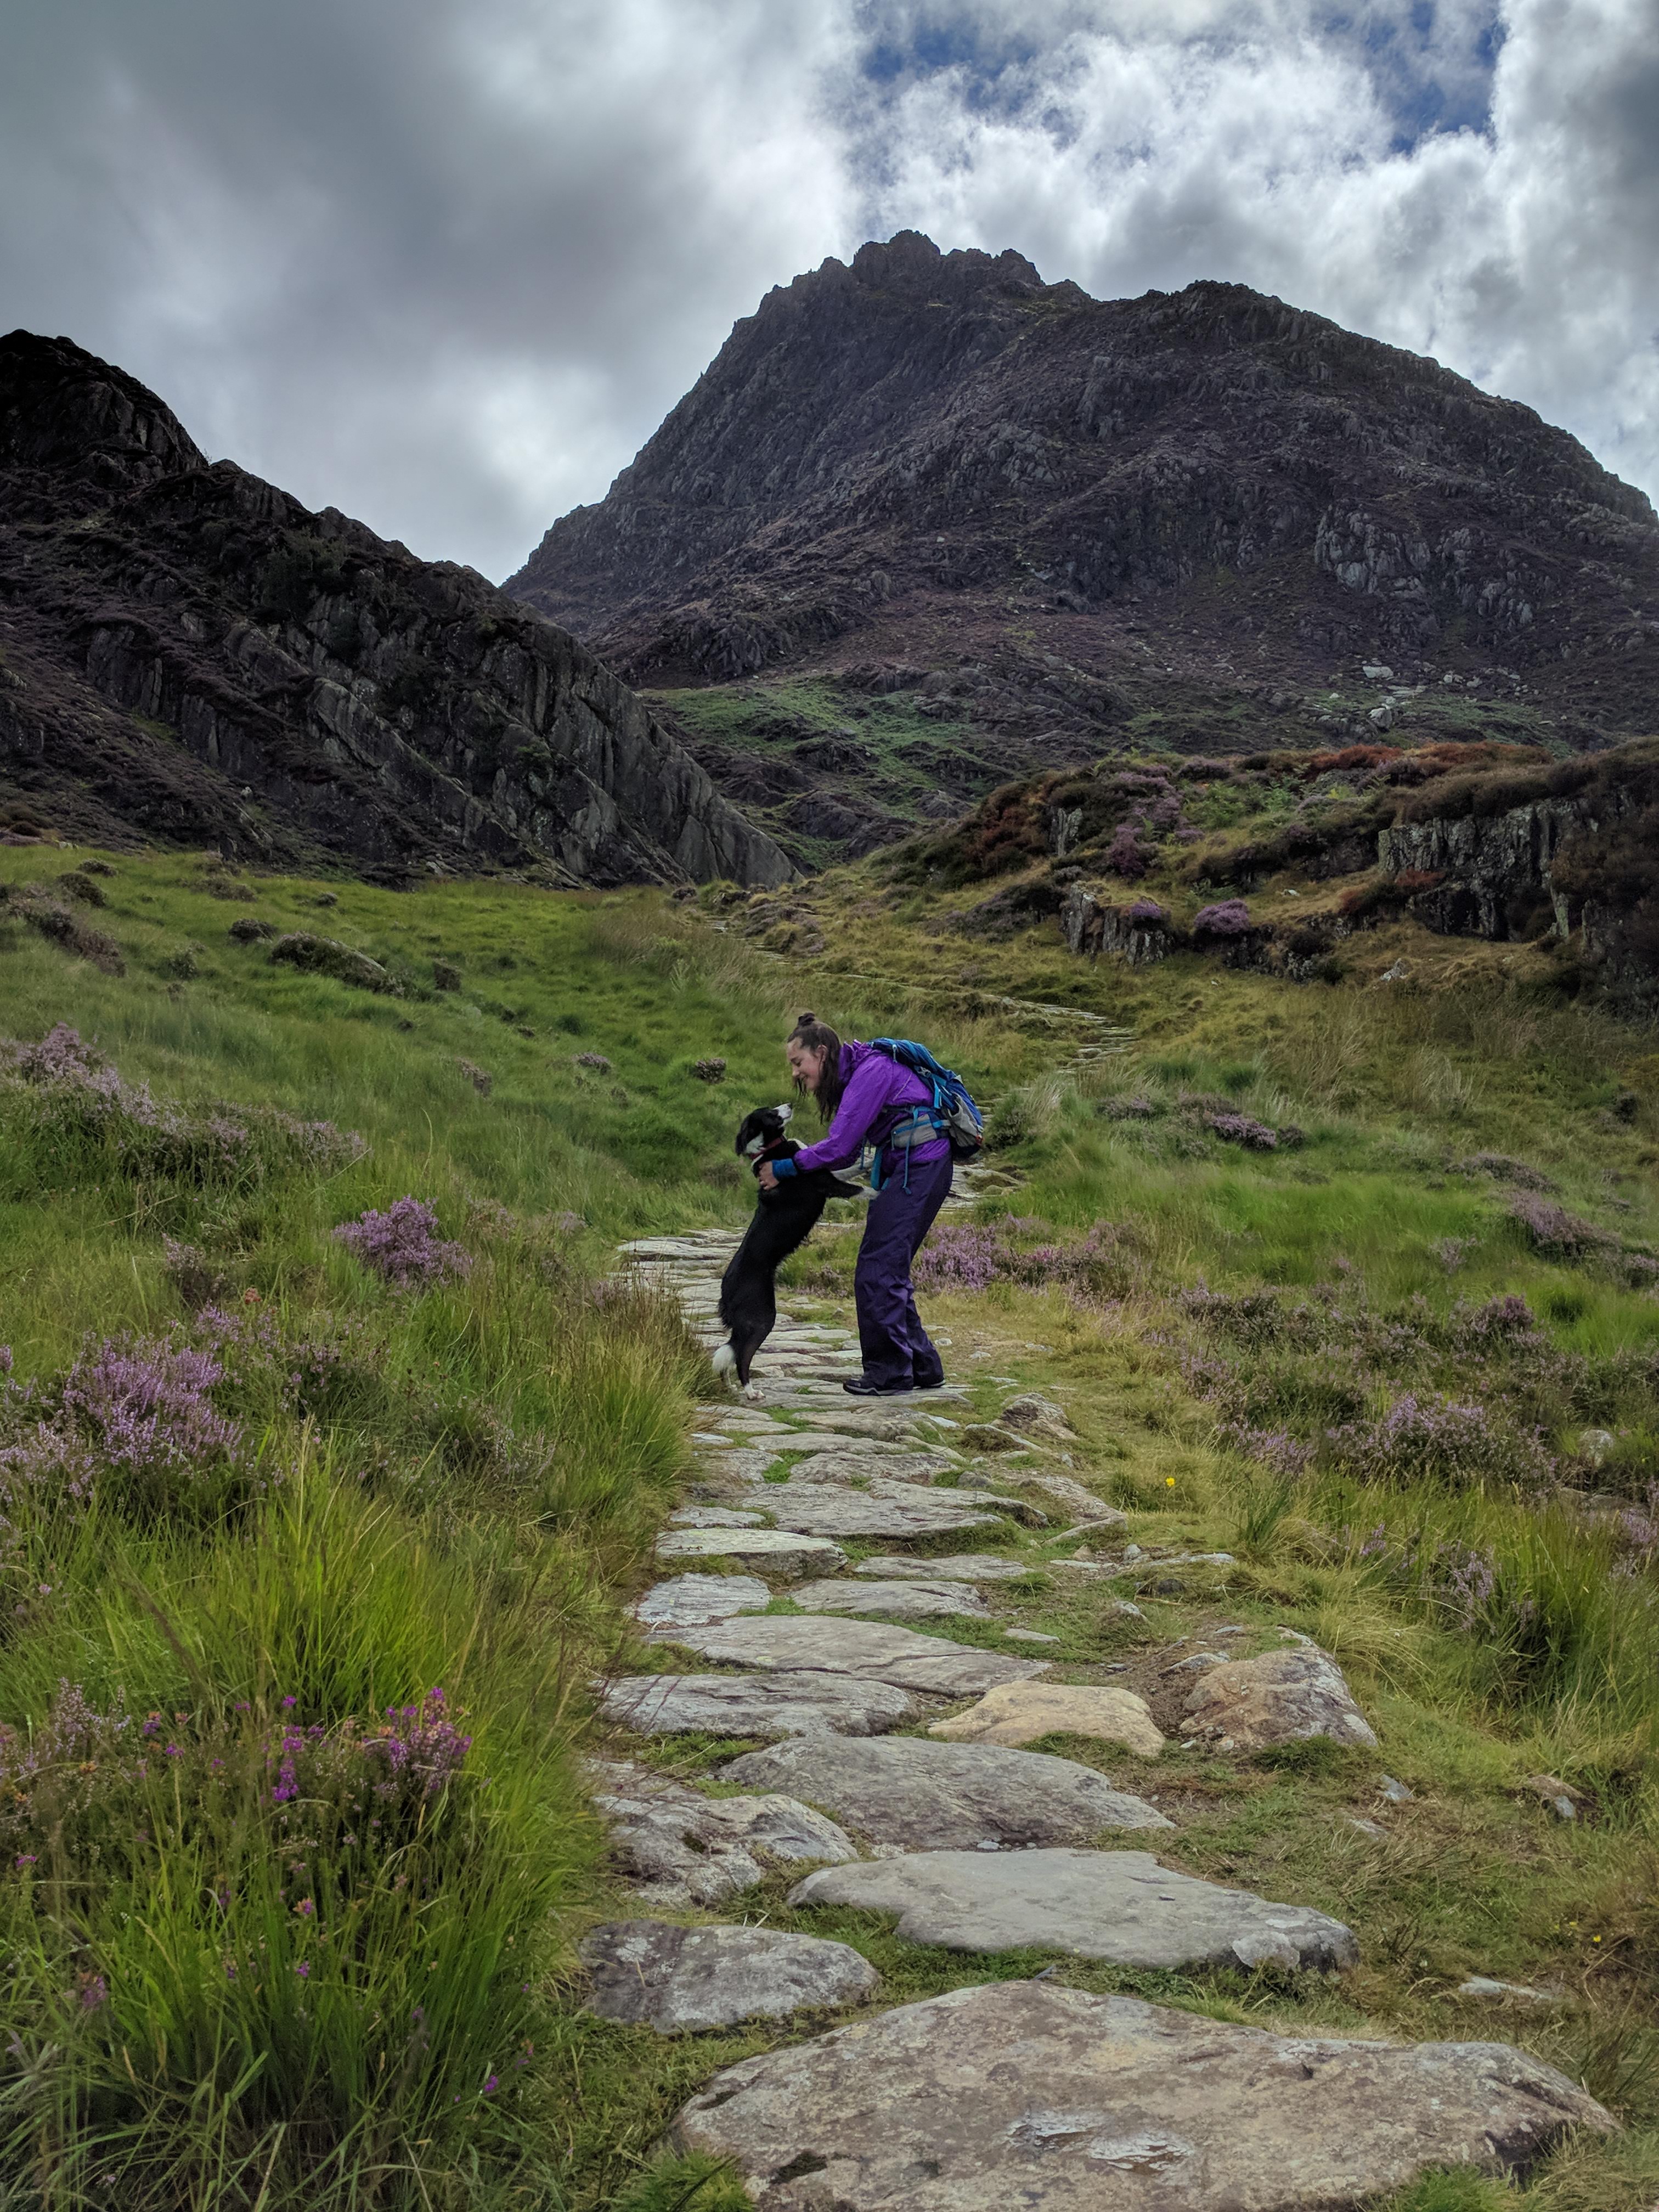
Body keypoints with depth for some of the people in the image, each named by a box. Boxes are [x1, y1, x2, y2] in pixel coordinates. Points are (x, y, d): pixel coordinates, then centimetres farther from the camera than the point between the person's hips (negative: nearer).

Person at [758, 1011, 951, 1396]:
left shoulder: (871, 1071, -14)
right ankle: (923, 1367, 19)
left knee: (877, 1271, -8)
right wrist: (790, 1159, -1)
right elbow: (847, 1153, 11)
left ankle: (890, 1372, 0)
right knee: (889, 1271, 12)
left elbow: (840, 1146, -19)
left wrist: (784, 1169, -11)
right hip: (902, 1168, 10)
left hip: (920, 1166, -10)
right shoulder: (851, 1076, 16)